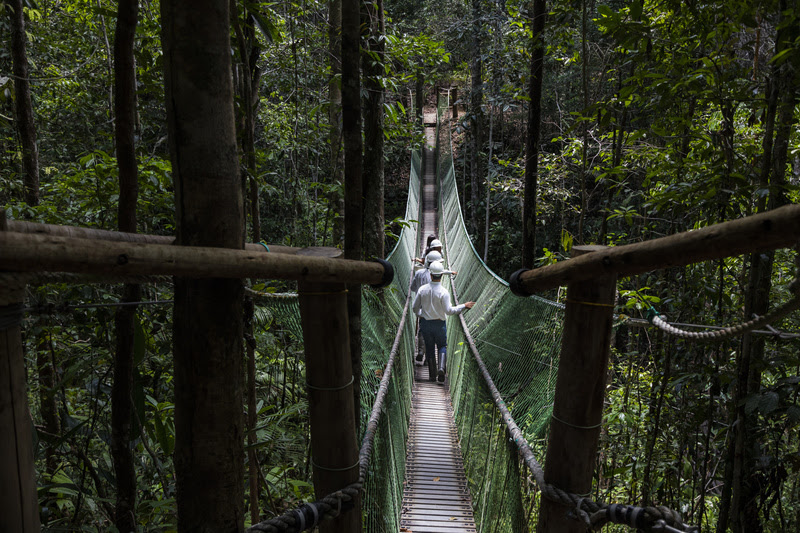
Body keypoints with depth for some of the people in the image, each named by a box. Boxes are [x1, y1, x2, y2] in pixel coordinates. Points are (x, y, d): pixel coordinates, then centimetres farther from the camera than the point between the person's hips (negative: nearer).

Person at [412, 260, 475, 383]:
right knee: (442, 346, 18)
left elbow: (415, 308, -1)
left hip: (425, 322, 2)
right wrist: (464, 306, -11)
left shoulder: (422, 289, -8)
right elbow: (449, 310, -20)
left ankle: (432, 374, 17)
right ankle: (442, 368, -6)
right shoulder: (443, 292, -17)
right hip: (439, 324, -2)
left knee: (429, 347, 15)